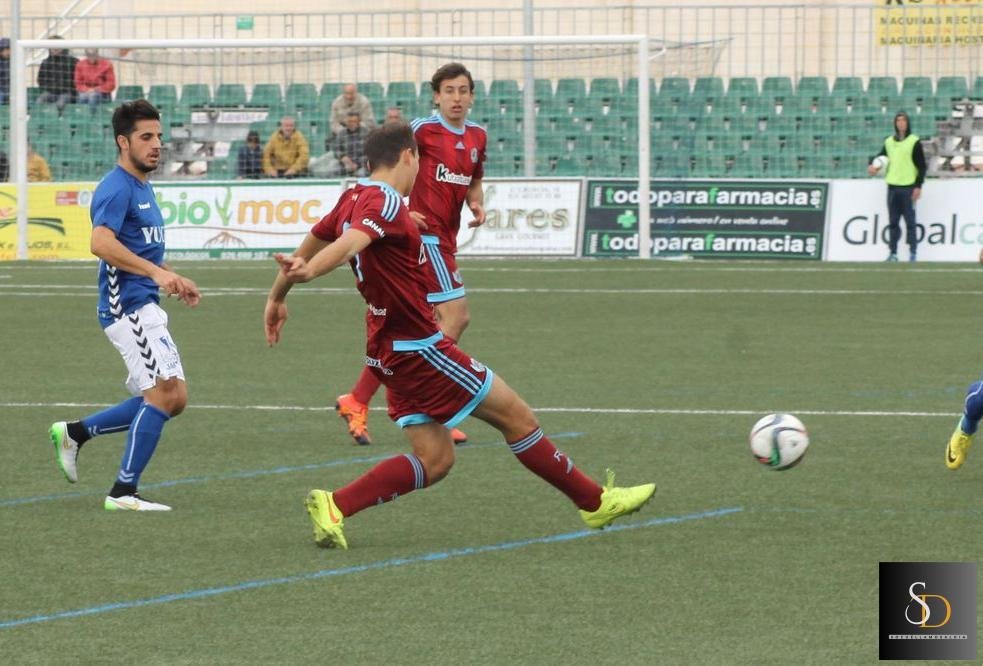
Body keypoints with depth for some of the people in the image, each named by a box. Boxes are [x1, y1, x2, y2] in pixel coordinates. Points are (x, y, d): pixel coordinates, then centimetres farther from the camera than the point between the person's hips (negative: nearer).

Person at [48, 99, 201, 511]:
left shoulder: (142, 188, 19)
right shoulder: (117, 188, -13)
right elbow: (102, 243, -29)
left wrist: (174, 280, 23)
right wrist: (157, 273, -33)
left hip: (146, 307, 10)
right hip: (127, 305, -10)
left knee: (172, 399, 9)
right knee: (164, 393, -14)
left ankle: (75, 432, 17)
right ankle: (124, 491, -9)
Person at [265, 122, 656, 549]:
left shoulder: (355, 199, 12)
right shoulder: (384, 202, -17)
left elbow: (314, 240, 23)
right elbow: (351, 242, -35)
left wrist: (278, 295, 34)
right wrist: (306, 272, -53)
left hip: (391, 350, 10)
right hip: (418, 347, -10)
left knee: (434, 460, 7)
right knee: (515, 415, 2)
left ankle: (334, 505, -6)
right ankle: (595, 502, 13)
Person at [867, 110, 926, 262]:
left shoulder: (914, 142, -1)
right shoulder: (889, 142, 12)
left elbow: (921, 165, -3)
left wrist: (918, 186, -9)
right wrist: (873, 164, -5)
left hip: (908, 187, -5)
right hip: (892, 187, 5)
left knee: (910, 221, -3)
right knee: (893, 222, 5)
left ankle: (913, 253, 1)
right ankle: (893, 253, 10)